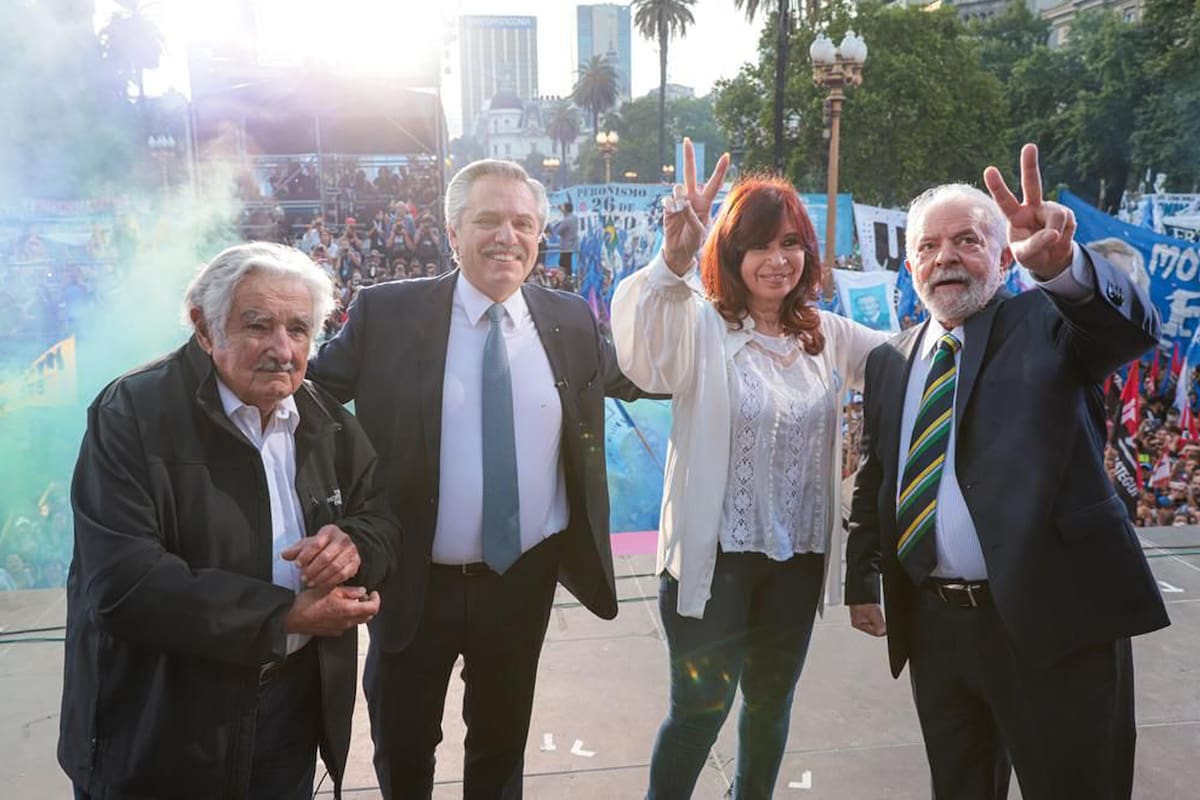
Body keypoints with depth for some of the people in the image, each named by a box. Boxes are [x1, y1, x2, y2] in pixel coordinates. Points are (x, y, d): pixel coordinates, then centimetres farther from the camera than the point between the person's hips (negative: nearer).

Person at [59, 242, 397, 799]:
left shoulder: (325, 419, 2)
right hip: (161, 725, -5)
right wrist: (287, 615, -24)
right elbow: (123, 585, -25)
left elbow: (380, 518, 9)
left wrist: (354, 544, -16)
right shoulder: (132, 414, -16)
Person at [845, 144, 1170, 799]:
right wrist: (862, 578, 13)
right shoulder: (890, 361, 10)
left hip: (1052, 621, -4)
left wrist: (1063, 264, -44)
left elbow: (1133, 324, -25)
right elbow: (873, 480, 15)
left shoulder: (1050, 321, -3)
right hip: (931, 623, 5)